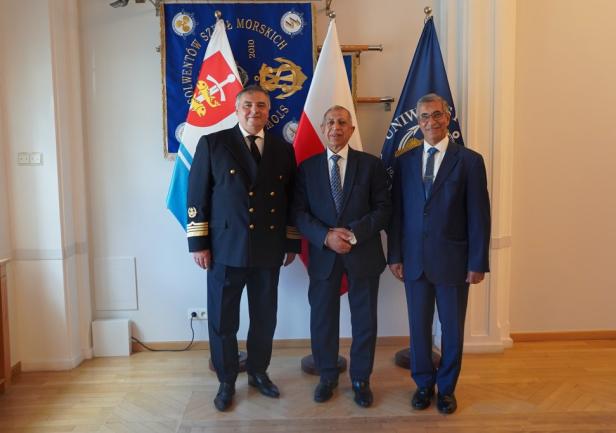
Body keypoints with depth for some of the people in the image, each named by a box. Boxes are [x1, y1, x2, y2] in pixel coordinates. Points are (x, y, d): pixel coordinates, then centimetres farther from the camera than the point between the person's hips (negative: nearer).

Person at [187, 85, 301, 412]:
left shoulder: (283, 150, 8)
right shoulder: (212, 144, -1)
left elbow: (291, 200, 10)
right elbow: (197, 195, -3)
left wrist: (292, 243, 8)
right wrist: (198, 243, -7)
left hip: (269, 250, 3)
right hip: (225, 248, -2)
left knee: (265, 318, 14)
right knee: (222, 320, 8)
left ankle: (258, 373, 35)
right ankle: (226, 381, 27)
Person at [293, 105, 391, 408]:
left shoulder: (371, 164, 2)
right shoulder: (307, 167, 5)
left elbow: (384, 208, -3)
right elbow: (299, 213, -1)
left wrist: (354, 233, -16)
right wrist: (326, 236, -17)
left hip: (363, 253, -1)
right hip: (323, 254, 1)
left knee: (364, 320, 9)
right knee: (322, 318, 10)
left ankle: (361, 379, 28)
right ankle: (327, 376, 30)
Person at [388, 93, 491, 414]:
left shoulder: (469, 160, -3)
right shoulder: (404, 161, 6)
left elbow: (479, 216, -5)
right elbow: (396, 212, 6)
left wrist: (478, 263, -7)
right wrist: (395, 256, 2)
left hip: (453, 261, -2)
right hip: (414, 261, 2)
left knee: (452, 329, 11)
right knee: (419, 327, 12)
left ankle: (446, 387, 31)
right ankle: (423, 384, 31)